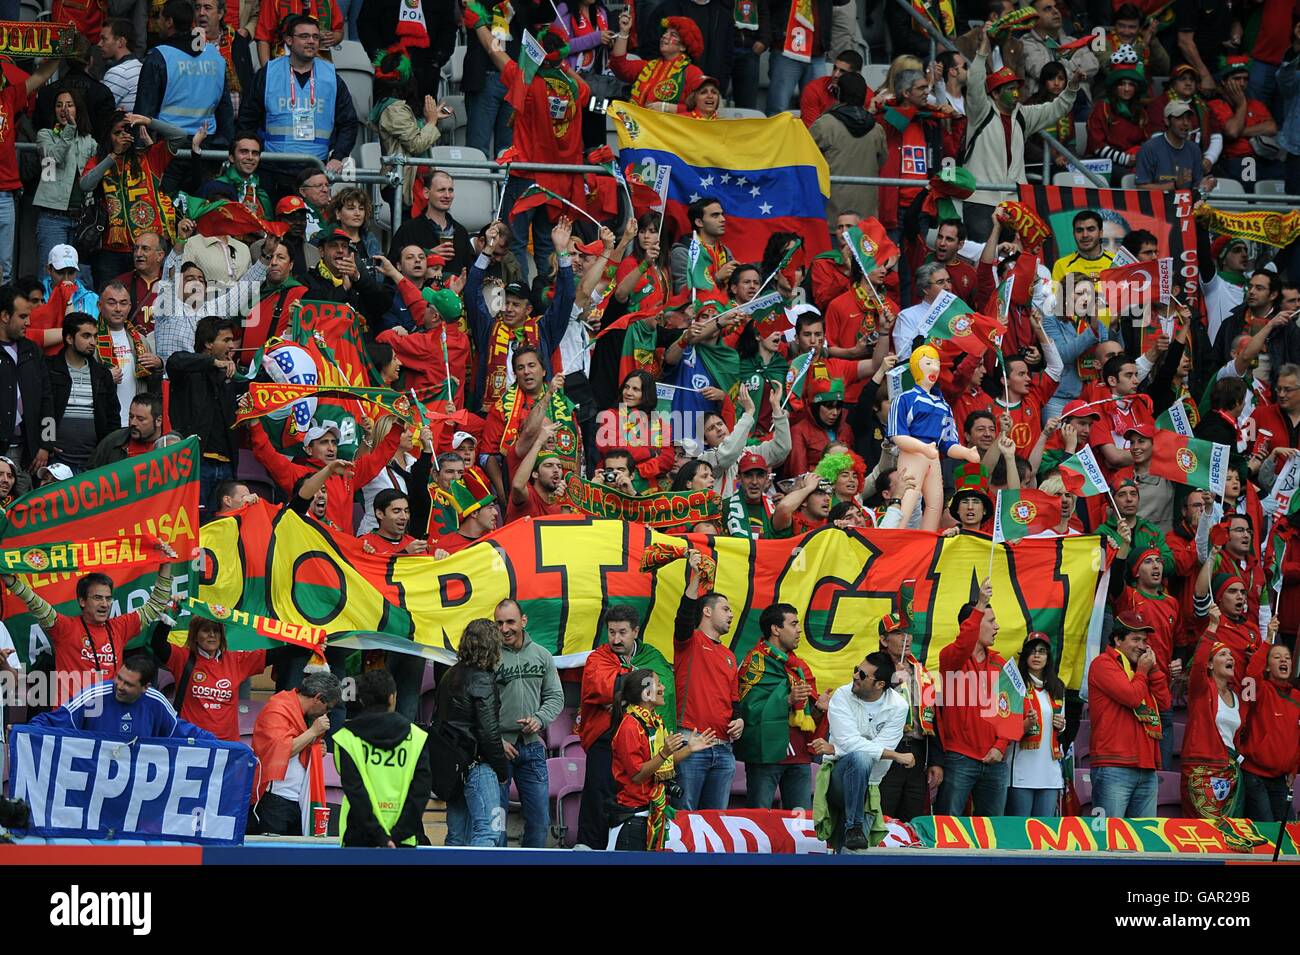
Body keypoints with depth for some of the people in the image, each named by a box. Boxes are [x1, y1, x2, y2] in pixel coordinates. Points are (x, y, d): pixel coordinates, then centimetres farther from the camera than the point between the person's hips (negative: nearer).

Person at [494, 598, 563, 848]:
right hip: (498, 747, -4)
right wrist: (496, 741, -14)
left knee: (539, 819, 7)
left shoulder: (542, 656, 7)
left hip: (532, 746, 4)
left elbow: (555, 697, 10)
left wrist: (539, 719, -9)